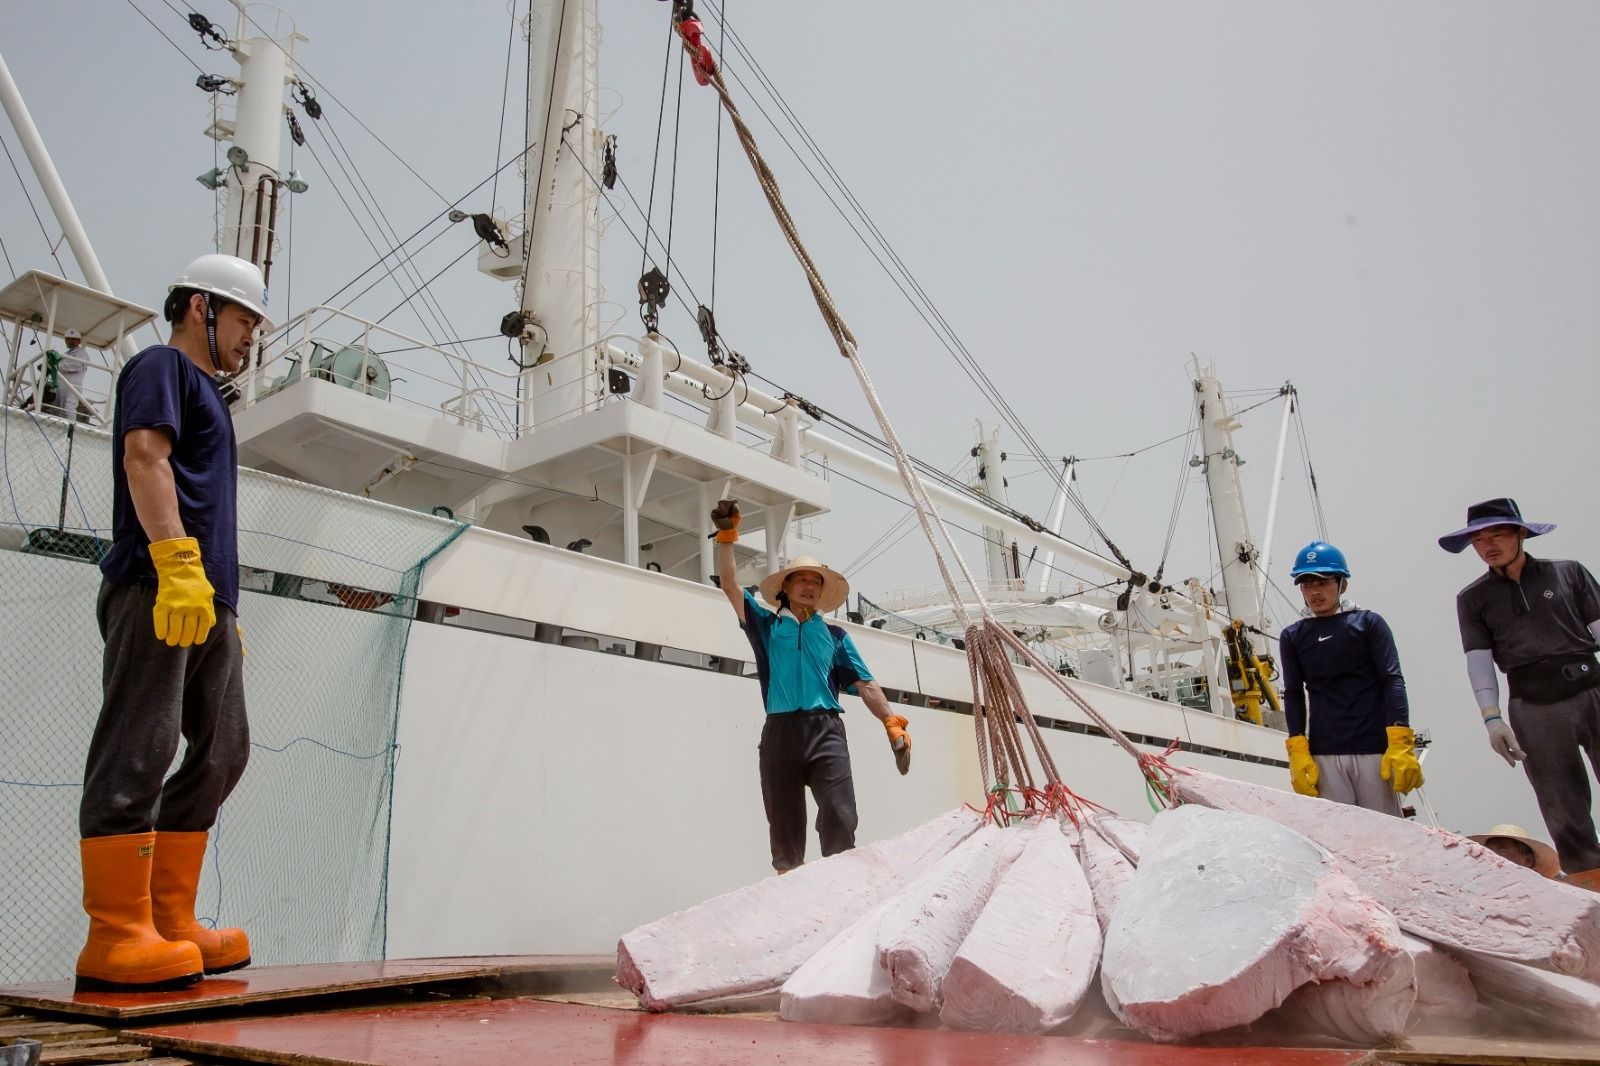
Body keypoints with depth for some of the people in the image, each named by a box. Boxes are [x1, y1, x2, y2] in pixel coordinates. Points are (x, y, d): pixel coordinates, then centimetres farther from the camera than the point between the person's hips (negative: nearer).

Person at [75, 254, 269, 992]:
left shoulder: (204, 392, 29)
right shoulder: (161, 366, 3)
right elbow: (144, 455, -13)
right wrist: (176, 560, -24)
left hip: (206, 599, 10)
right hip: (156, 587, -10)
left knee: (221, 751, 6)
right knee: (137, 751, -11)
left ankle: (169, 923, 10)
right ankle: (116, 937, -9)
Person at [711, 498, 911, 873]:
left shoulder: (834, 635, 21)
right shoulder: (767, 625, 19)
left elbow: (865, 684, 13)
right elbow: (730, 586, 11)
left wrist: (892, 724, 0)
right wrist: (726, 536, 3)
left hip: (825, 730, 0)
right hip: (780, 731, 0)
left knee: (840, 818, -14)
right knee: (784, 826, 1)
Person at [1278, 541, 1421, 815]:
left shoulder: (1369, 623, 7)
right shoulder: (1292, 636, 12)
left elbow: (1392, 680, 1)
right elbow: (1293, 694, 9)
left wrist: (1401, 743, -11)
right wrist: (1297, 751, -3)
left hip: (1375, 750, -1)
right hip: (1323, 755, 1)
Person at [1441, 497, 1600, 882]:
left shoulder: (1569, 573, 9)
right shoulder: (1473, 599, 10)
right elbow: (1479, 662, 4)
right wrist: (1492, 718, -6)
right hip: (1534, 709, 0)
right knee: (1566, 815, 1)